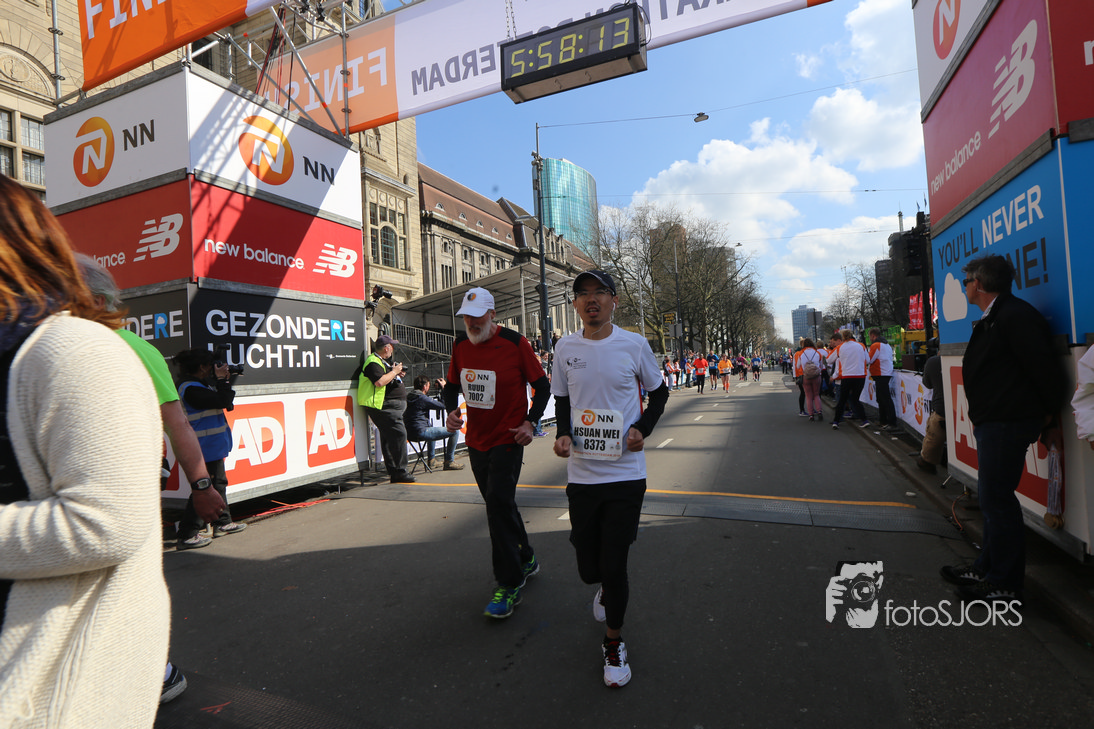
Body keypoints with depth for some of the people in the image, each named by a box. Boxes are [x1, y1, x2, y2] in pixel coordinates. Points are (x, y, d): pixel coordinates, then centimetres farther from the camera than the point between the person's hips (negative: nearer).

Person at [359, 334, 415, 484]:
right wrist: (394, 372, -14)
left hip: (392, 406, 11)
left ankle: (393, 471, 19)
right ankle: (399, 472, -13)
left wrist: (397, 374, 13)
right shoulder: (373, 362, -12)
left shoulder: (383, 361, 21)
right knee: (399, 434, -16)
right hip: (383, 406, -11)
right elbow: (380, 382, -26)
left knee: (388, 437, 13)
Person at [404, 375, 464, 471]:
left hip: (409, 433, 10)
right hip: (420, 433, -10)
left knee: (432, 429, 42)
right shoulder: (422, 398, -14)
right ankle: (449, 462, 0)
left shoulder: (409, 396, 13)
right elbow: (443, 405, -10)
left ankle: (431, 461, 40)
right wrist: (444, 388, 0)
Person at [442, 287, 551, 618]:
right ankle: (526, 559, 39)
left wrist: (530, 422, -15)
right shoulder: (460, 345, 3)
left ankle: (510, 585, 4)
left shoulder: (515, 343, -12)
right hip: (476, 439, 6)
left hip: (508, 439, -6)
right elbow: (452, 385, 15)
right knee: (498, 504, 17)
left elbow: (542, 385, -4)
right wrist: (451, 411, -4)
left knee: (498, 503, -11)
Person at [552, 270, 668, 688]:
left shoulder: (634, 345, -4)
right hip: (581, 474, 2)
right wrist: (562, 433, -3)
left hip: (625, 472, -2)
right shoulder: (566, 347, 2)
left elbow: (659, 392, 9)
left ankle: (613, 645, 29)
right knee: (589, 567, 10)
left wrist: (642, 428, -8)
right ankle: (606, 589, 49)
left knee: (614, 566, 1)